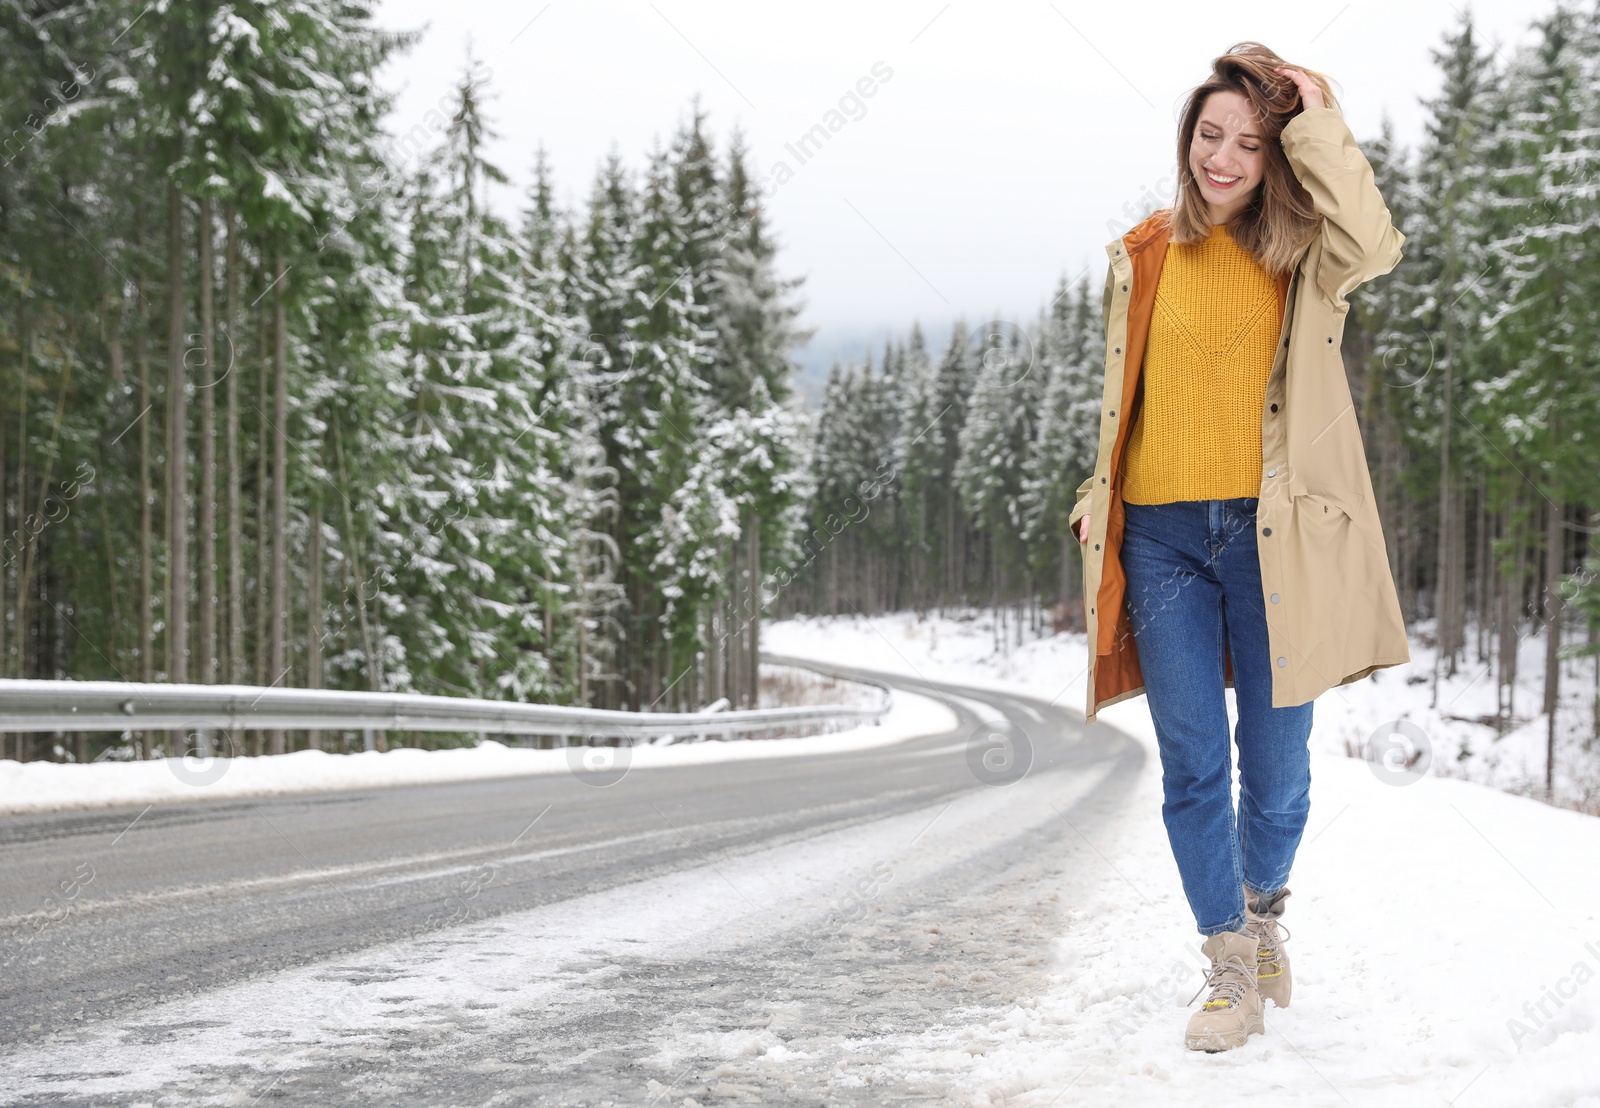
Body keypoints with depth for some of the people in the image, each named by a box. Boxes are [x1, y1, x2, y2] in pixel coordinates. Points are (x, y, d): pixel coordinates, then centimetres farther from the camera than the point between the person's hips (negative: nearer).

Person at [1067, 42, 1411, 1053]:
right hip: (1162, 536, 2)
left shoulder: (1300, 254, 2)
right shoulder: (1143, 257, 9)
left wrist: (1317, 120, -13)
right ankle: (1232, 969, 12)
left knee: (1277, 763, 7)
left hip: (1271, 535, -1)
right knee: (1193, 766, 0)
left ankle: (1265, 909, 35)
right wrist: (1098, 497, 10)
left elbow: (1374, 246, -21)